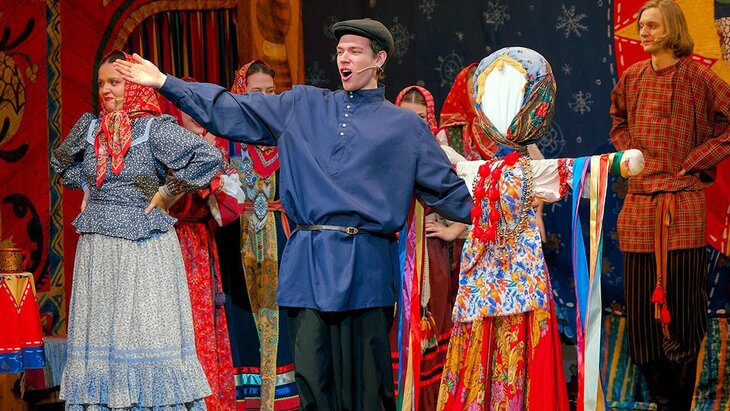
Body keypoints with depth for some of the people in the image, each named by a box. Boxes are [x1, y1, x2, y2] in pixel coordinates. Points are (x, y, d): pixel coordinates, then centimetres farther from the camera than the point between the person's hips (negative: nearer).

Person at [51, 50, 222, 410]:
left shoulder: (155, 128, -7)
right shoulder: (89, 127, 8)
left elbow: (209, 157, -17)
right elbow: (60, 161, 29)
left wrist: (168, 192, -11)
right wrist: (86, 189, 16)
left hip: (145, 247, -5)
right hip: (96, 247, 5)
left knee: (146, 330, -4)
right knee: (98, 335, 6)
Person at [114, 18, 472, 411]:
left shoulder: (405, 126, 11)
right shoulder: (303, 106, 15)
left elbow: (448, 190, 12)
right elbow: (233, 111, 14)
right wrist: (165, 83, 10)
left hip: (365, 264, -2)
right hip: (307, 261, 2)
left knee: (365, 378, -1)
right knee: (312, 372, 0)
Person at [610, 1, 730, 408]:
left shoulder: (697, 77, -4)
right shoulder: (632, 77, 10)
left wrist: (694, 161, -6)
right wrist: (631, 154, 9)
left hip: (683, 203, -5)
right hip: (639, 203, 5)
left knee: (682, 302, -3)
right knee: (642, 304, 5)